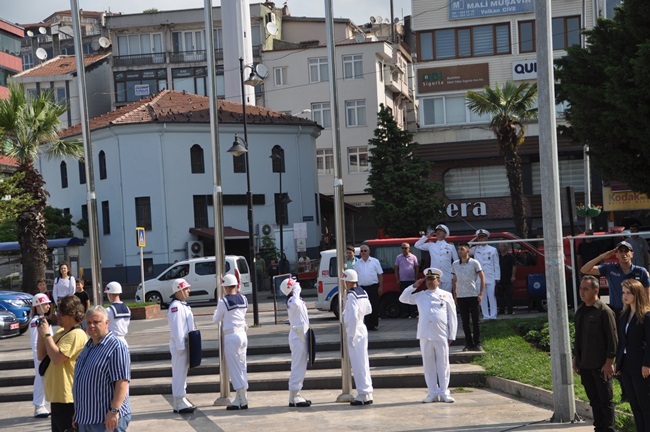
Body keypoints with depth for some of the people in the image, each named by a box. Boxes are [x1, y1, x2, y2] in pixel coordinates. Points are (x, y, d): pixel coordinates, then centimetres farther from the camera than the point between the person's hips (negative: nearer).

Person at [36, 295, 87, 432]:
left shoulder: (76, 335, -17)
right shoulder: (60, 332, 14)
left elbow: (57, 357, -26)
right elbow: (42, 356, 16)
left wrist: (47, 334, -15)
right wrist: (41, 334, 5)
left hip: (69, 397, -10)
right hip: (57, 395, 10)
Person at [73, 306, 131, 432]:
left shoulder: (116, 346, -12)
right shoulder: (88, 347, 16)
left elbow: (122, 382, -20)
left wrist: (114, 411, -26)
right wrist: (78, 413, 23)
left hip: (107, 419, -9)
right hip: (85, 419, 9)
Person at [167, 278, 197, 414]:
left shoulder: (183, 305, 15)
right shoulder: (175, 306, -16)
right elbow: (177, 328, -21)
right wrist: (181, 346, -22)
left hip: (185, 344, 10)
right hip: (179, 345, -10)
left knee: (183, 372, 15)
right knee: (179, 373, -5)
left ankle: (182, 400, 23)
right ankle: (179, 404, -2)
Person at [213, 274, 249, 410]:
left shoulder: (223, 302, -11)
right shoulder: (243, 299, 5)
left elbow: (215, 320, 1)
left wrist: (216, 311, 22)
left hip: (231, 336, -6)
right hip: (243, 334, 6)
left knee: (234, 369, -3)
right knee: (242, 368, 11)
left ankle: (243, 401, -5)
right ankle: (239, 398, 15)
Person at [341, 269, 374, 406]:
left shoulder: (351, 295, -19)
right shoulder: (363, 292, 8)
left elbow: (353, 317, -25)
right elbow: (368, 309, 20)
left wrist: (350, 336, -18)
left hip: (354, 330, -9)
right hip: (362, 328, 9)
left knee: (357, 363, -3)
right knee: (363, 362, 14)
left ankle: (363, 394, -1)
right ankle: (368, 393, 20)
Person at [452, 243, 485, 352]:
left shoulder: (474, 263, -3)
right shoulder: (455, 264, 8)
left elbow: (482, 278, -1)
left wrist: (481, 293, -8)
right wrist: (454, 295, 9)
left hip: (473, 295, -3)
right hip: (460, 296, 3)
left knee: (475, 320, 1)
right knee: (465, 321, 6)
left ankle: (477, 343, 8)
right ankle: (469, 344, 13)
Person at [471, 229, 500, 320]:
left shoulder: (493, 250, 8)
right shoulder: (475, 249, 11)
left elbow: (496, 265, 7)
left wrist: (497, 277, 1)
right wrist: (474, 240, -2)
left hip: (491, 277, -1)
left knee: (492, 296, -3)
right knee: (482, 298, 2)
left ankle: (493, 315, 0)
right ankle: (486, 315, 7)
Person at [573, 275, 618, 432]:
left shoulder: (604, 311, -10)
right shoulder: (580, 311, 12)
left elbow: (612, 338, -12)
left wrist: (609, 361, -15)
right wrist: (575, 359, 15)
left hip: (600, 366, -7)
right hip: (585, 365, 7)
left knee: (605, 400, 1)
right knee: (594, 400, 12)